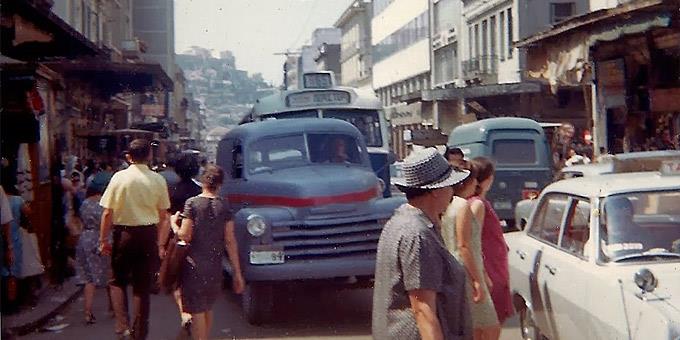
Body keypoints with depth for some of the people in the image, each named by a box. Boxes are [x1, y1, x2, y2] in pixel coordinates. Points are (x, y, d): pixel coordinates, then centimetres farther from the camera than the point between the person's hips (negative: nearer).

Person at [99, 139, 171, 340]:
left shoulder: (119, 177, -7)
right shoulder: (158, 180, -3)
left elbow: (108, 212, -8)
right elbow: (163, 216, 0)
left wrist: (103, 239, 1)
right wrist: (160, 244, 10)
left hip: (124, 233, -1)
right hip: (149, 234, 1)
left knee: (118, 280, 17)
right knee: (143, 286, 10)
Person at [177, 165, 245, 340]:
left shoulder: (192, 203, -9)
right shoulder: (224, 206, 0)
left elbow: (185, 236, -13)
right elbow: (230, 242, -2)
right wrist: (237, 273, 2)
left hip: (194, 265, -4)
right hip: (215, 266, 4)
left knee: (197, 311, -1)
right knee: (208, 308, 22)